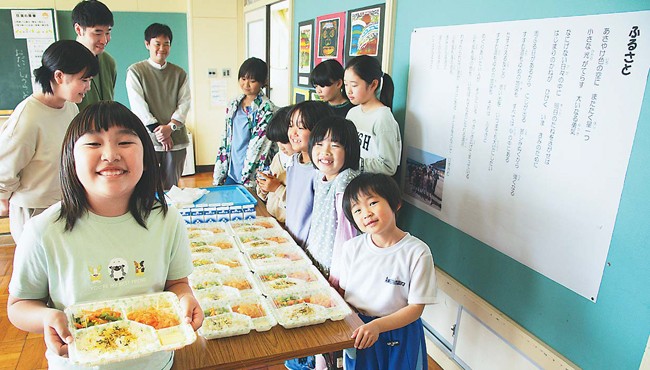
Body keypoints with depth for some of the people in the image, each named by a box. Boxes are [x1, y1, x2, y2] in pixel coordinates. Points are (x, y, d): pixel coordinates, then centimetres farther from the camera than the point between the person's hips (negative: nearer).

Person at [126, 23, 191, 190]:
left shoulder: (179, 74, 11)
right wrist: (157, 130, -12)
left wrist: (170, 127, -12)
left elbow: (184, 103, 2)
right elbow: (138, 105, -4)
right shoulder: (135, 71, 3)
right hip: (148, 139, -2)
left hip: (176, 139, 2)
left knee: (172, 187, 8)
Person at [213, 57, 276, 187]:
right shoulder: (233, 105, 8)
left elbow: (259, 148, -15)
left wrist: (248, 182, -17)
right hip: (231, 174, 6)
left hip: (252, 178, -6)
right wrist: (218, 176, 11)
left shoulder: (266, 109, -12)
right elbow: (226, 140, 13)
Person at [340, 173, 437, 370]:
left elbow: (416, 307, -15)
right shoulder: (351, 248, -7)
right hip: (357, 334, 3)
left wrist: (377, 325, -26)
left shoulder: (418, 252, -19)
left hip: (399, 334, -2)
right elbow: (341, 291, 0)